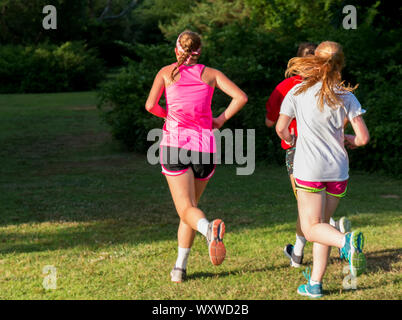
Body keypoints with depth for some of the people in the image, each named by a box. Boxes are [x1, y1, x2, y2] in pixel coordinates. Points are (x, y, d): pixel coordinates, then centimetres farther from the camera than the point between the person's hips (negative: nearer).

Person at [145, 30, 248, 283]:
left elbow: (150, 105, 1)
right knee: (191, 206, 18)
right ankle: (180, 268, 16)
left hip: (175, 142, -2)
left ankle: (210, 230, -46)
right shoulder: (211, 74, 10)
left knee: (187, 210, -11)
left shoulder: (167, 72, 8)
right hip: (205, 146, 2)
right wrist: (221, 120, 9)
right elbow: (241, 97, -3)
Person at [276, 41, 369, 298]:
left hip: (309, 170, -3)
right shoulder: (346, 97, -1)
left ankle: (346, 241, -31)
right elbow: (363, 138, -4)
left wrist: (289, 140, 25)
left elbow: (280, 128, 3)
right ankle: (315, 283, 13)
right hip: (338, 170, 3)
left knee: (312, 228, 0)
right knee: (322, 223, 16)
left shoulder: (298, 93, -4)